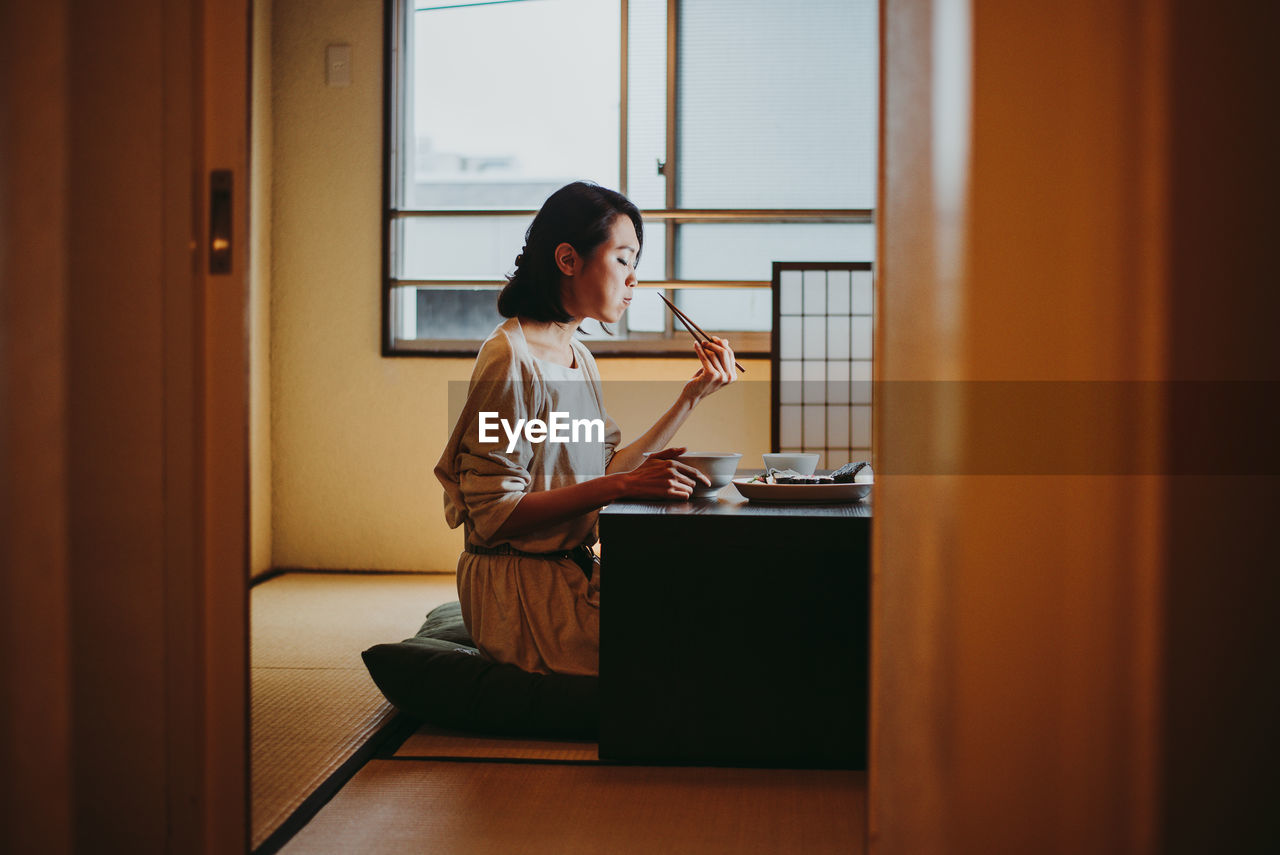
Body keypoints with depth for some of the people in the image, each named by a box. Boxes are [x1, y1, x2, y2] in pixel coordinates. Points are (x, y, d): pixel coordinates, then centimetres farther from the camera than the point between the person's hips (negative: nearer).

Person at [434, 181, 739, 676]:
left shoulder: (578, 357, 14)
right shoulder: (510, 359, -15)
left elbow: (605, 470, 8)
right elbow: (494, 515, -19)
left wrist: (693, 395, 7)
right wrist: (622, 485, -25)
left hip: (573, 573, 9)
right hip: (520, 589, -9)